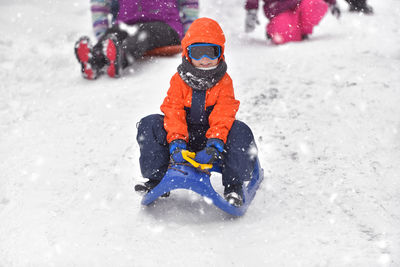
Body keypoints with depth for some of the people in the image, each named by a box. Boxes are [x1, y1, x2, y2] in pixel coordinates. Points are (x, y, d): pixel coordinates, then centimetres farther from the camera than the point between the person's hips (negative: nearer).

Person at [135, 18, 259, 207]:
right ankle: (157, 178, -12)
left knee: (240, 132, -29)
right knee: (149, 125, -19)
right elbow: (173, 112, -12)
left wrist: (215, 143, -32)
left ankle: (234, 186, -19)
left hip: (213, 135, -1)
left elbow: (223, 115, -15)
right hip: (183, 136, 1)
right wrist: (176, 141, -29)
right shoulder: (179, 80, -1)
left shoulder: (224, 82, -3)